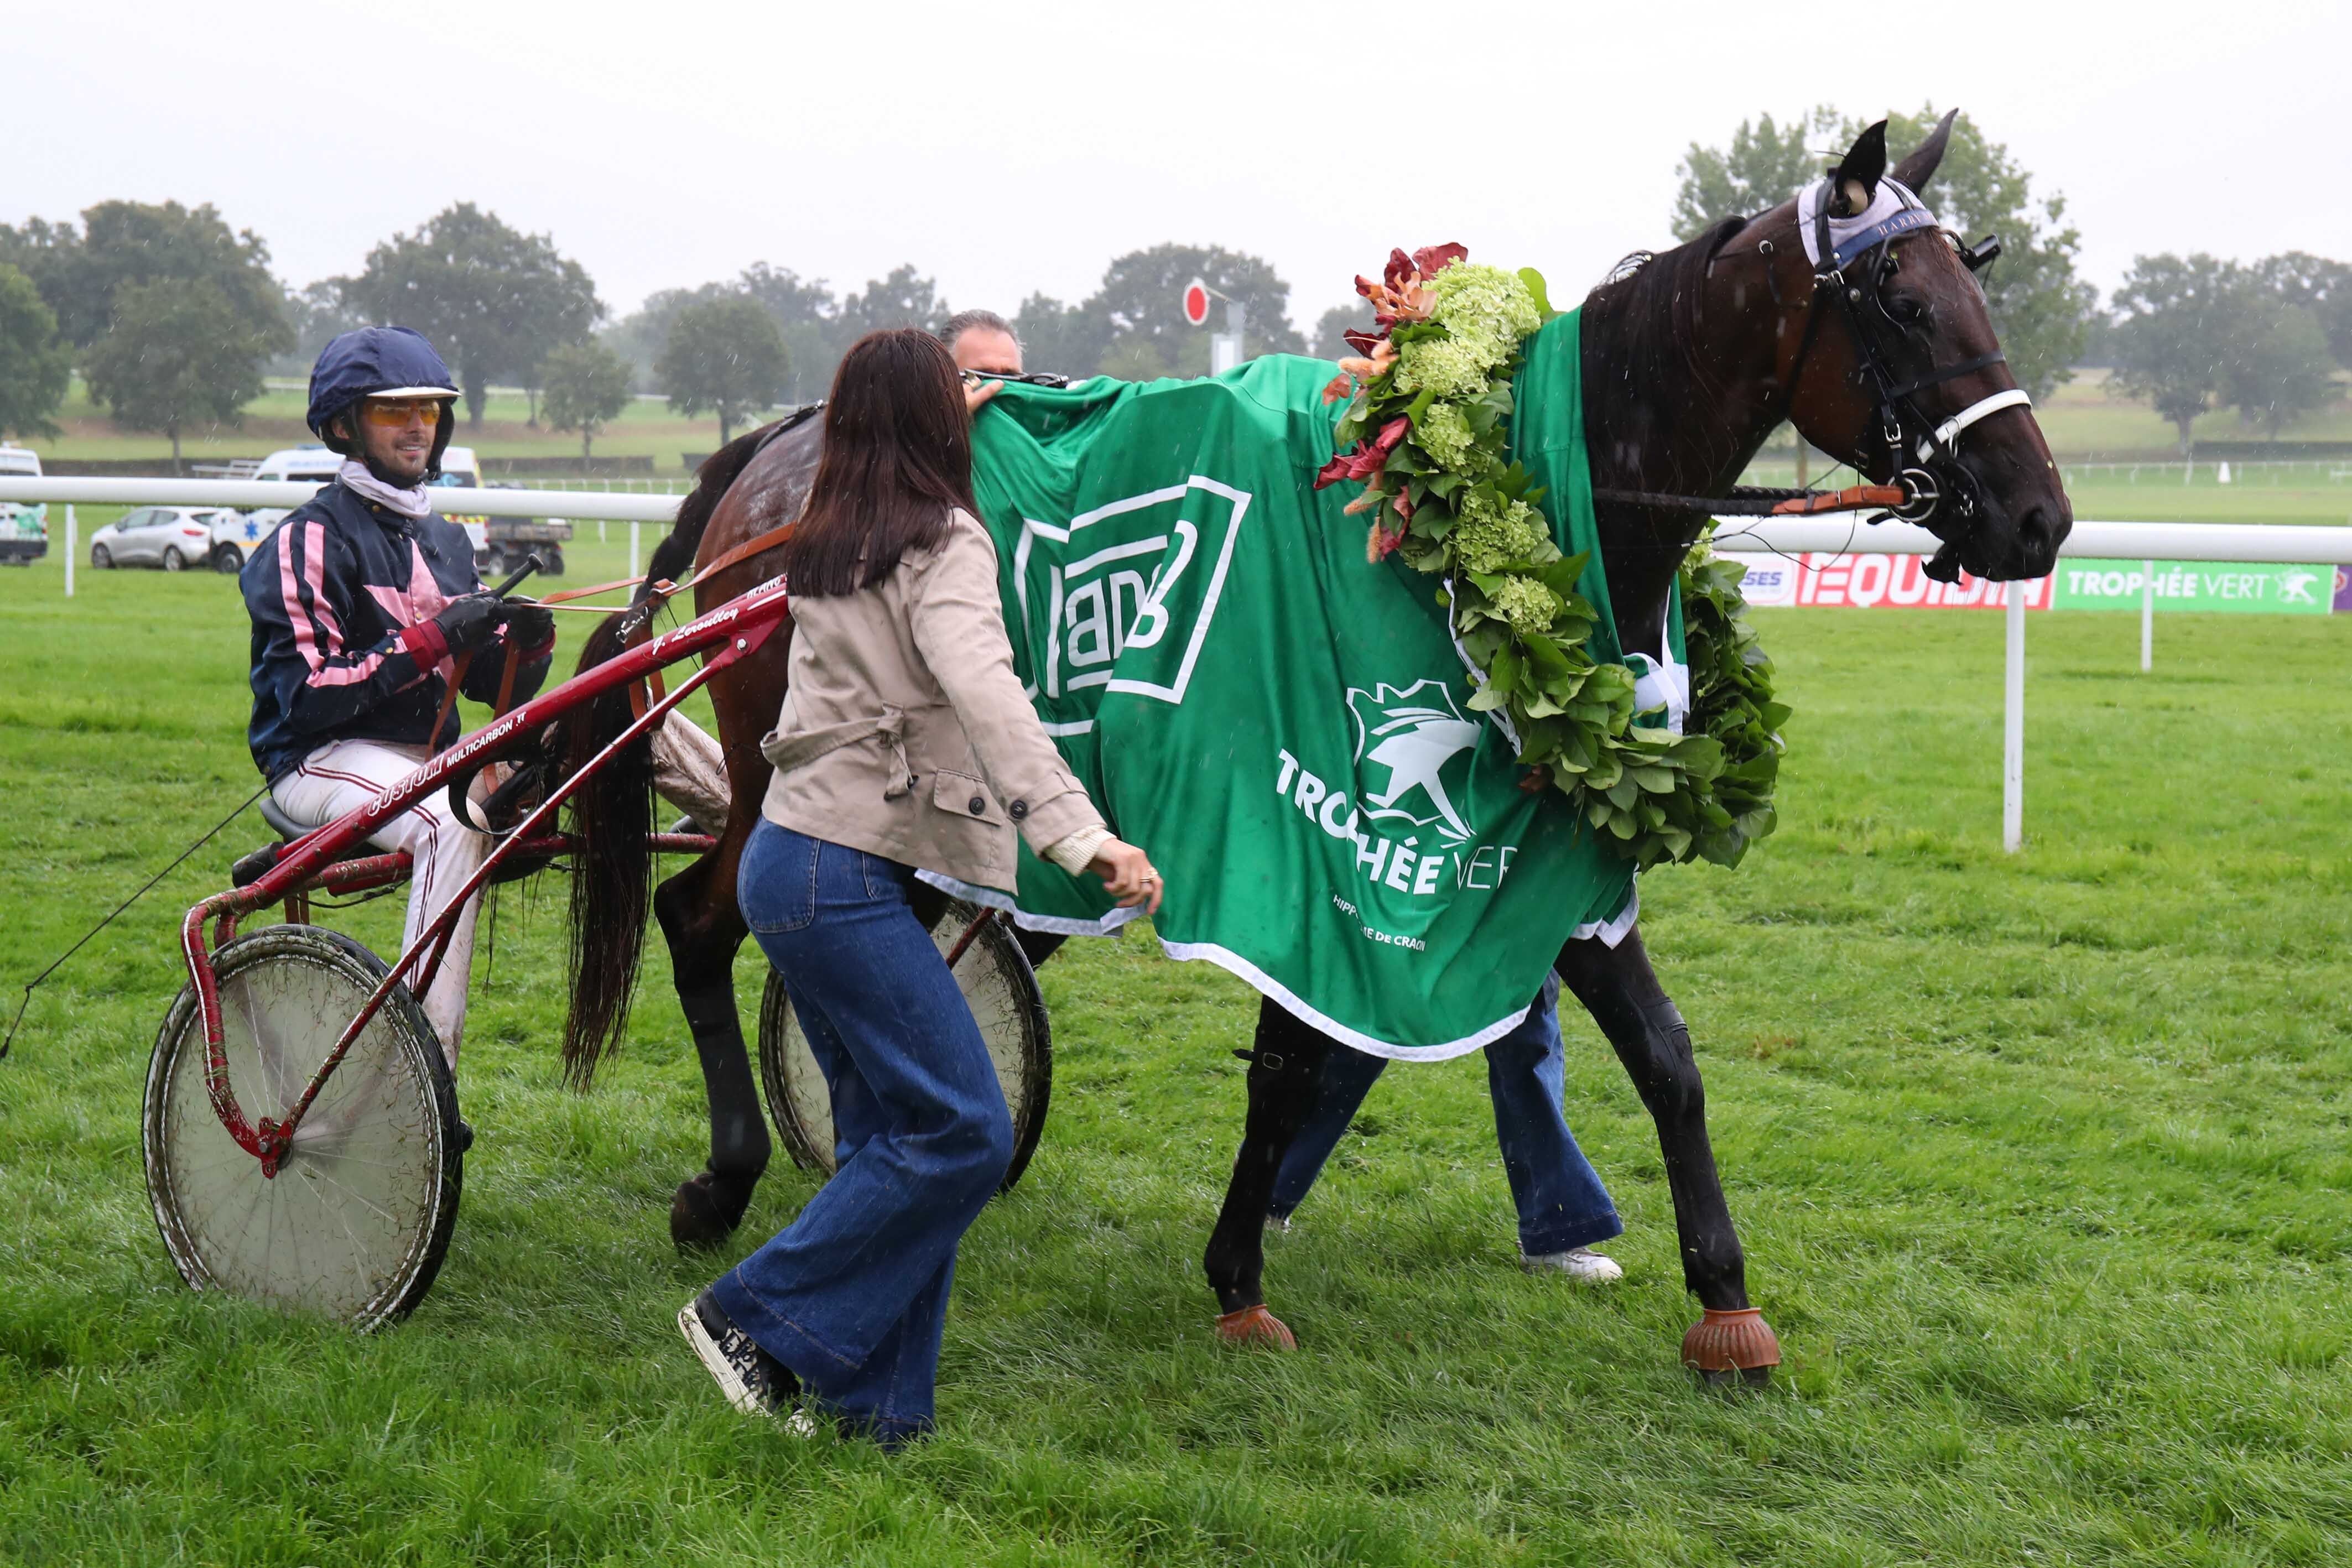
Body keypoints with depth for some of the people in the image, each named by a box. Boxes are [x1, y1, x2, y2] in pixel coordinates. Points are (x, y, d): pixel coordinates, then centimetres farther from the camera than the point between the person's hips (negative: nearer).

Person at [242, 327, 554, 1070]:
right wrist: (430, 640, -21)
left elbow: (492, 685, 15)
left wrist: (526, 645, -8)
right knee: (453, 824, -37)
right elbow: (310, 694, -15)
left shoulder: (444, 539, 19)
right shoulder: (311, 537, -5)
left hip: (432, 754, 7)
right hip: (328, 757, -7)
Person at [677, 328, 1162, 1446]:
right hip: (843, 875, -9)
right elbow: (986, 695, -26)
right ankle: (755, 1317, -1)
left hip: (794, 856, 9)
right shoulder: (943, 543, -10)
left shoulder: (825, 548, 13)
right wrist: (1082, 835, -35)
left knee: (892, 1130, 11)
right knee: (964, 1132, -6)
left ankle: (864, 1404, 12)